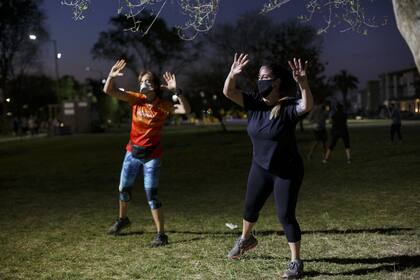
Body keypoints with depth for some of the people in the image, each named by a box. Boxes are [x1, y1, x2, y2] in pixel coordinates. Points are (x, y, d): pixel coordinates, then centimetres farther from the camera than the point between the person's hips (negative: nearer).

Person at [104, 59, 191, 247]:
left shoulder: (163, 106, -11)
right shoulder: (136, 99, -4)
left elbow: (186, 110, -25)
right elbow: (108, 91, -8)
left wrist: (175, 91, -33)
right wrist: (111, 76, -27)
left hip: (152, 156, -4)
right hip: (132, 152, 4)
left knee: (151, 194, -7)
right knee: (123, 188, 18)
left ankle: (161, 234, 3)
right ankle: (122, 220, 45)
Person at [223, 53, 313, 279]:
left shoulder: (289, 107, -22)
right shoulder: (254, 102, -8)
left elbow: (307, 106, -43)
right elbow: (228, 92, -17)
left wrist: (303, 83, -60)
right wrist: (233, 74, -37)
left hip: (287, 171, -5)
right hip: (260, 167, 5)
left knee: (285, 215, -4)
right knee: (250, 208, 21)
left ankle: (296, 262, 12)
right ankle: (245, 239, 50)